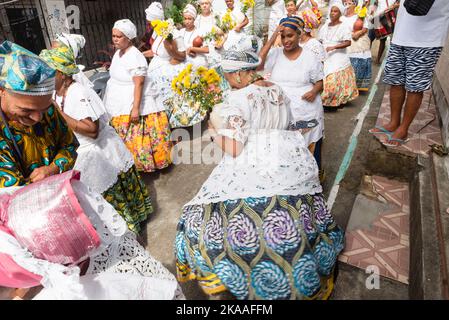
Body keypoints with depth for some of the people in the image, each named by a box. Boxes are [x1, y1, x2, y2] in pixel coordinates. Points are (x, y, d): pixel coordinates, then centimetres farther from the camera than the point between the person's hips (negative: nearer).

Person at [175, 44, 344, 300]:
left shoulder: (237, 100, -14)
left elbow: (234, 149, -18)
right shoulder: (278, 90, 7)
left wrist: (215, 133, -1)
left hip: (255, 175, -7)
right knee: (290, 228, 22)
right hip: (293, 167, 8)